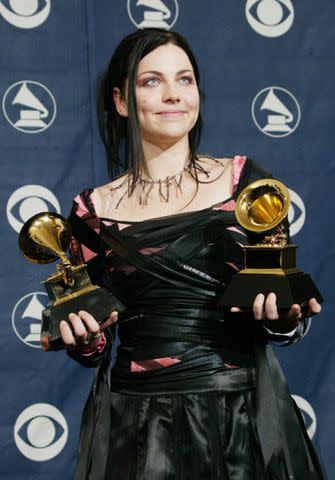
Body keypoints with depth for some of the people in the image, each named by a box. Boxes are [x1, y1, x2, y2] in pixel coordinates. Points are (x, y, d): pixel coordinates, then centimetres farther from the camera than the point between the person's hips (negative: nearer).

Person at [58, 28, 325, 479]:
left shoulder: (243, 178, 0)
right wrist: (80, 337, -13)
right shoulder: (93, 210, 0)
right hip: (136, 426, 0)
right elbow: (94, 349, 7)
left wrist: (283, 319, -18)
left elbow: (290, 318, 3)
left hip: (244, 418, 0)